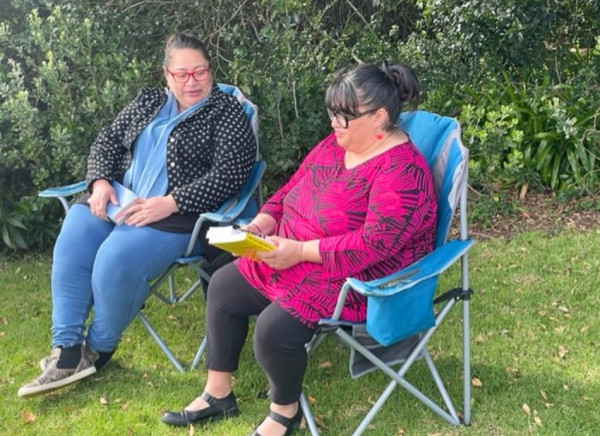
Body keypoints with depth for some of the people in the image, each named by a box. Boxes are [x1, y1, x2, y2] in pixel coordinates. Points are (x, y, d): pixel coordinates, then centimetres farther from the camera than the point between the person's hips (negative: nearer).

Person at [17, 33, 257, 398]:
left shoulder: (227, 113, -1)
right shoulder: (148, 102, 17)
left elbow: (229, 175, -13)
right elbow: (107, 142, 18)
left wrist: (169, 203, -22)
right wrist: (100, 182, -4)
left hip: (178, 215, -6)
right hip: (118, 201, 6)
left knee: (116, 259, -29)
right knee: (71, 246, -19)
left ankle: (99, 348, -3)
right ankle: (67, 351, -13)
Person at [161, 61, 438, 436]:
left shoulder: (402, 172, -23)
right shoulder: (334, 145, 4)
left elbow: (374, 243, -30)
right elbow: (291, 191, 13)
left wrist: (301, 251, -29)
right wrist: (262, 224, -6)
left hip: (354, 278, -10)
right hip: (295, 258, 10)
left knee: (274, 329, -28)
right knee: (224, 286, 6)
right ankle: (217, 395, 16)